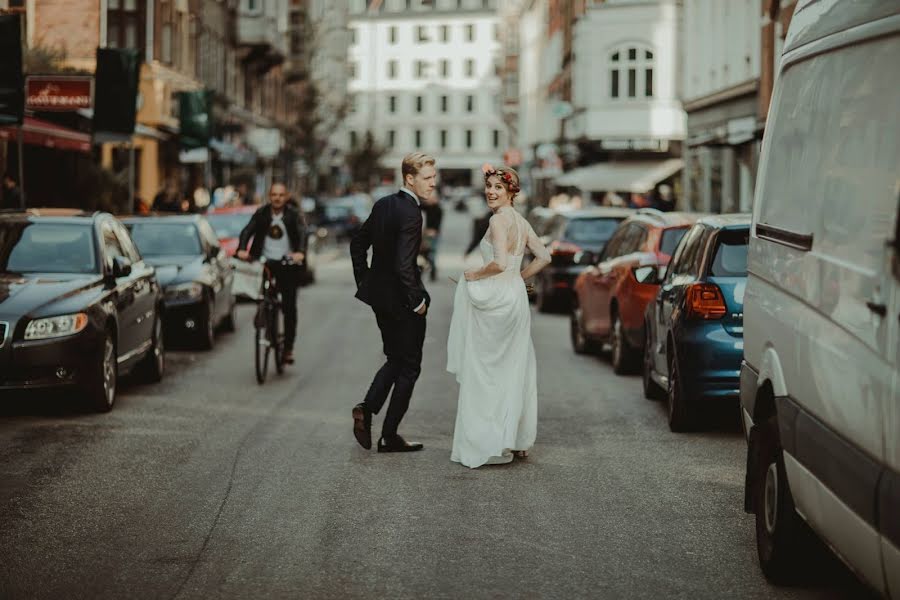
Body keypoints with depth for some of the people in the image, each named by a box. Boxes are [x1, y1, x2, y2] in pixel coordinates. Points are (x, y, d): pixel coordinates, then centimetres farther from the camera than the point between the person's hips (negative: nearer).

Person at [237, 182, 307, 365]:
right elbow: (247, 231, -8)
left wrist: (300, 252, -35)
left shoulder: (293, 215, 0)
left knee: (289, 307, -2)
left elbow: (302, 233, -15)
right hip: (265, 262, 1)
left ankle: (288, 347, 5)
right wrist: (242, 249, -28)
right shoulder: (261, 213, 3)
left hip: (288, 264, -1)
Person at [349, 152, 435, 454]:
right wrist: (417, 300, -17)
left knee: (395, 359, 21)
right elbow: (403, 264, -28)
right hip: (402, 300, -8)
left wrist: (364, 281, 17)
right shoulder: (410, 213, -21)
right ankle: (389, 436, 10)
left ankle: (367, 408, 3)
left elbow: (358, 243, 14)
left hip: (380, 297, 8)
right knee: (409, 367, 6)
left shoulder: (383, 205, 6)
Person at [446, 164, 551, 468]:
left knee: (484, 372, -1)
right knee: (513, 371, 13)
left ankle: (491, 443, 1)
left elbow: (500, 263, -25)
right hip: (516, 298, 9)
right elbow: (544, 257, 14)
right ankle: (517, 440, 19)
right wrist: (519, 278, 13)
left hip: (496, 300, -9)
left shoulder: (499, 219, -14)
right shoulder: (520, 220, 11)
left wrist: (474, 275, -10)